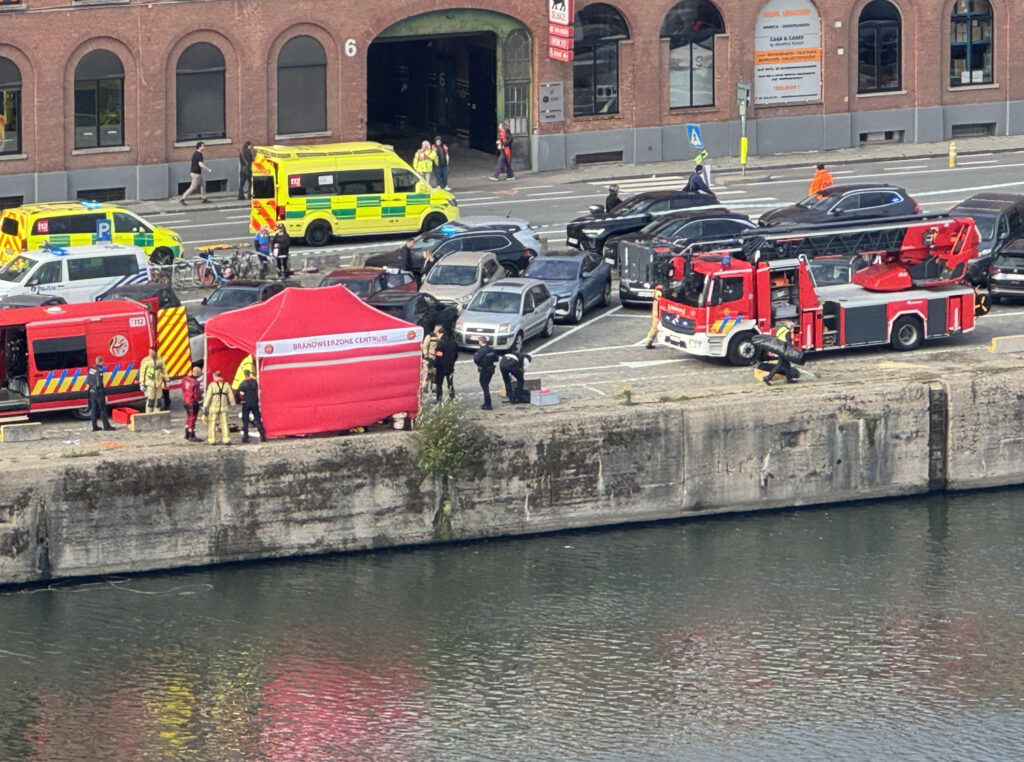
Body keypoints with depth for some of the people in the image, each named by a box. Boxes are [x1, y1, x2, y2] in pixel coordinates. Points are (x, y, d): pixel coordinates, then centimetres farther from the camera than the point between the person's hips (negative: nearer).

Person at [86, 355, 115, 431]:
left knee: (94, 409, 12)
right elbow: (99, 384, -20)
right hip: (98, 393, -7)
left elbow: (87, 381, 11)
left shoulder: (91, 369, 6)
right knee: (103, 409, 1)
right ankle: (106, 426, 4)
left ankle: (94, 426, 15)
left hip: (91, 392, 7)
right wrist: (105, 394, -14)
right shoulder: (99, 371, -18)